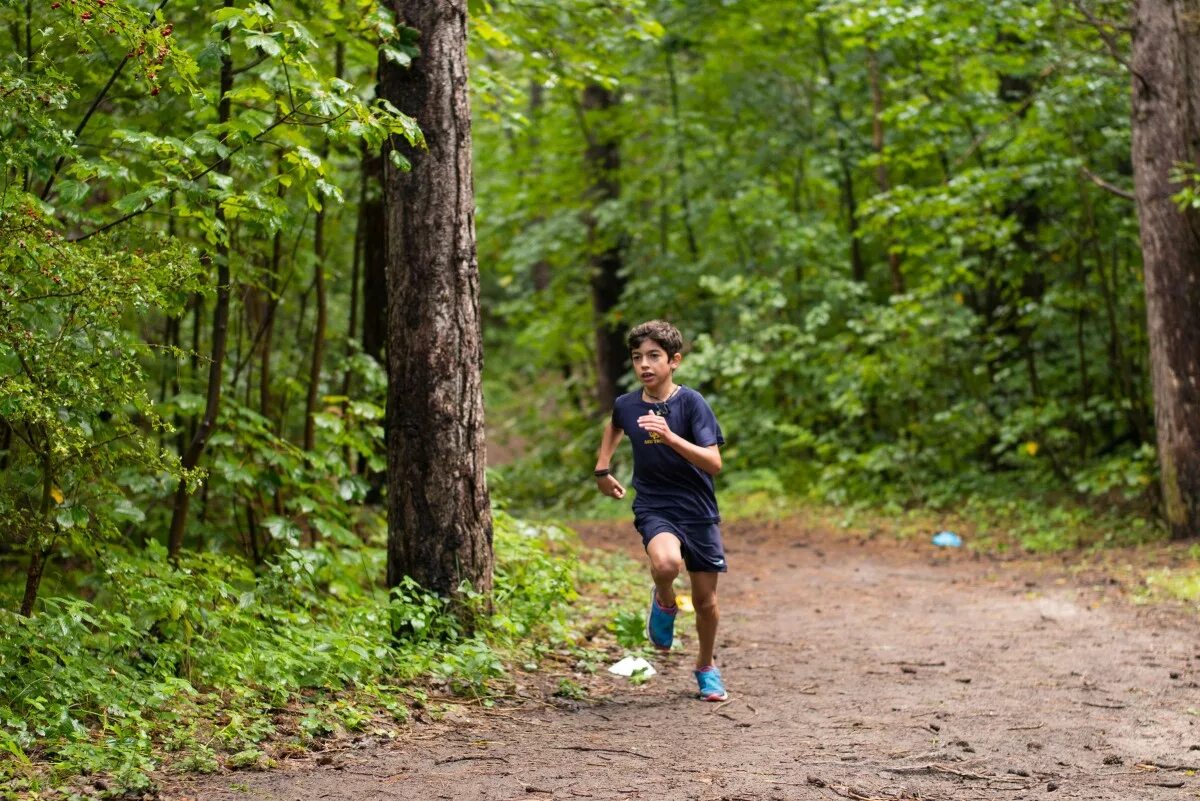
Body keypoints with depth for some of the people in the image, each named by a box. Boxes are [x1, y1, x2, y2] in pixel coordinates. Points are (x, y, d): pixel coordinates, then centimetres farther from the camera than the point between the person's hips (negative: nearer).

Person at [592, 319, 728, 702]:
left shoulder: (691, 402, -13)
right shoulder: (626, 405, -2)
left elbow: (713, 462, -21)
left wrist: (669, 437, -33)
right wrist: (602, 468, 20)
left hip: (698, 511, -1)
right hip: (654, 508, 1)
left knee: (706, 600, 7)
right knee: (666, 562, -33)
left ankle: (706, 667, 34)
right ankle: (665, 602, 3)